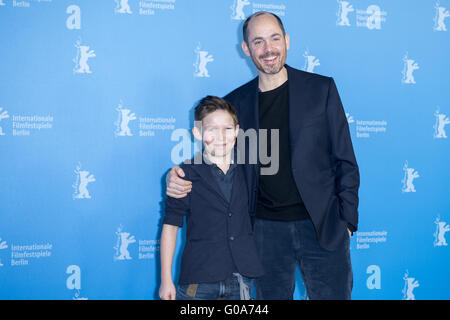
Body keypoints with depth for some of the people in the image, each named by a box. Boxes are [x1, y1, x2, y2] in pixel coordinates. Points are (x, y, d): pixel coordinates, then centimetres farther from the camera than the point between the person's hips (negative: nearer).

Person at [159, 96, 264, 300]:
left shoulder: (247, 171, 5)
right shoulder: (186, 175, -6)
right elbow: (170, 227, -3)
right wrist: (166, 280, -4)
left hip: (241, 278, 3)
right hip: (198, 281, -3)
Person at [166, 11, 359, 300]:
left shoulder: (321, 89, 0)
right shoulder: (236, 102, 5)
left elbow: (345, 161, 2)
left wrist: (347, 221, -3)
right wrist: (180, 178, -7)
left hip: (322, 227, -1)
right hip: (267, 230, 2)